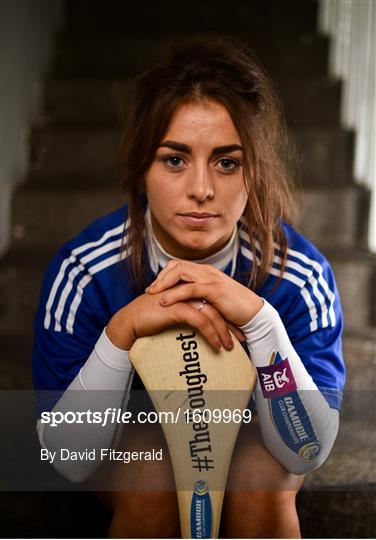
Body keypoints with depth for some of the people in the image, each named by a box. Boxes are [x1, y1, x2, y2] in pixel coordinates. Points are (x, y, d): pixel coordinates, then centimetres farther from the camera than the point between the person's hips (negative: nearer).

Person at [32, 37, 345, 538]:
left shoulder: (300, 274, -25)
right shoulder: (83, 270, -26)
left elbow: (309, 453, -25)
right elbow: (68, 460, -24)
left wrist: (259, 319, -40)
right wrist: (123, 331, -40)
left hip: (247, 440, 1)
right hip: (134, 444, 0)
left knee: (263, 482, -29)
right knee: (149, 483, -31)